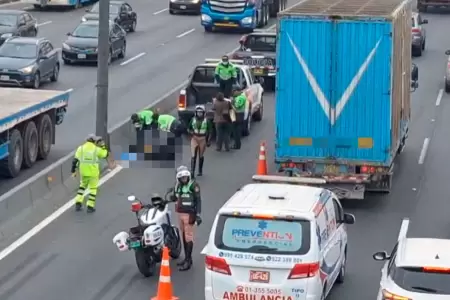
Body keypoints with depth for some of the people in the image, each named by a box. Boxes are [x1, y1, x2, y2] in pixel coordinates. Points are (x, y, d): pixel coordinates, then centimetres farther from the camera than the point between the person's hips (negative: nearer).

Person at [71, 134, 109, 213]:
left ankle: (78, 203, 13)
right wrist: (103, 146, 19)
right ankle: (90, 206, 7)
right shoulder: (97, 149, -5)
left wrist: (73, 171, 5)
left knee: (82, 185, 24)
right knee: (93, 189, 12)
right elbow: (106, 155, 12)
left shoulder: (81, 148, -1)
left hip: (83, 171, 2)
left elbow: (75, 160, -3)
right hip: (93, 172, -2)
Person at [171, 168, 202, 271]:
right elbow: (175, 198, 22)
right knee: (184, 236, 13)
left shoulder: (193, 185, -11)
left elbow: (198, 200, -12)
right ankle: (187, 258, 23)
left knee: (188, 237, -8)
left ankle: (188, 261, -8)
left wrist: (198, 215, -18)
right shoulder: (178, 185, 11)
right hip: (180, 213, 8)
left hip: (189, 214, -8)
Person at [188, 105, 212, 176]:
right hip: (194, 138, 1)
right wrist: (191, 132, -11)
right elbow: (188, 128, 11)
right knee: (193, 156, -9)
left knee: (201, 156, 11)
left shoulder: (206, 121, -5)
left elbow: (209, 131, 1)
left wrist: (208, 141, -2)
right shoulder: (193, 119, 0)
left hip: (203, 139, -1)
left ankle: (200, 171, 26)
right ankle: (192, 171, -11)